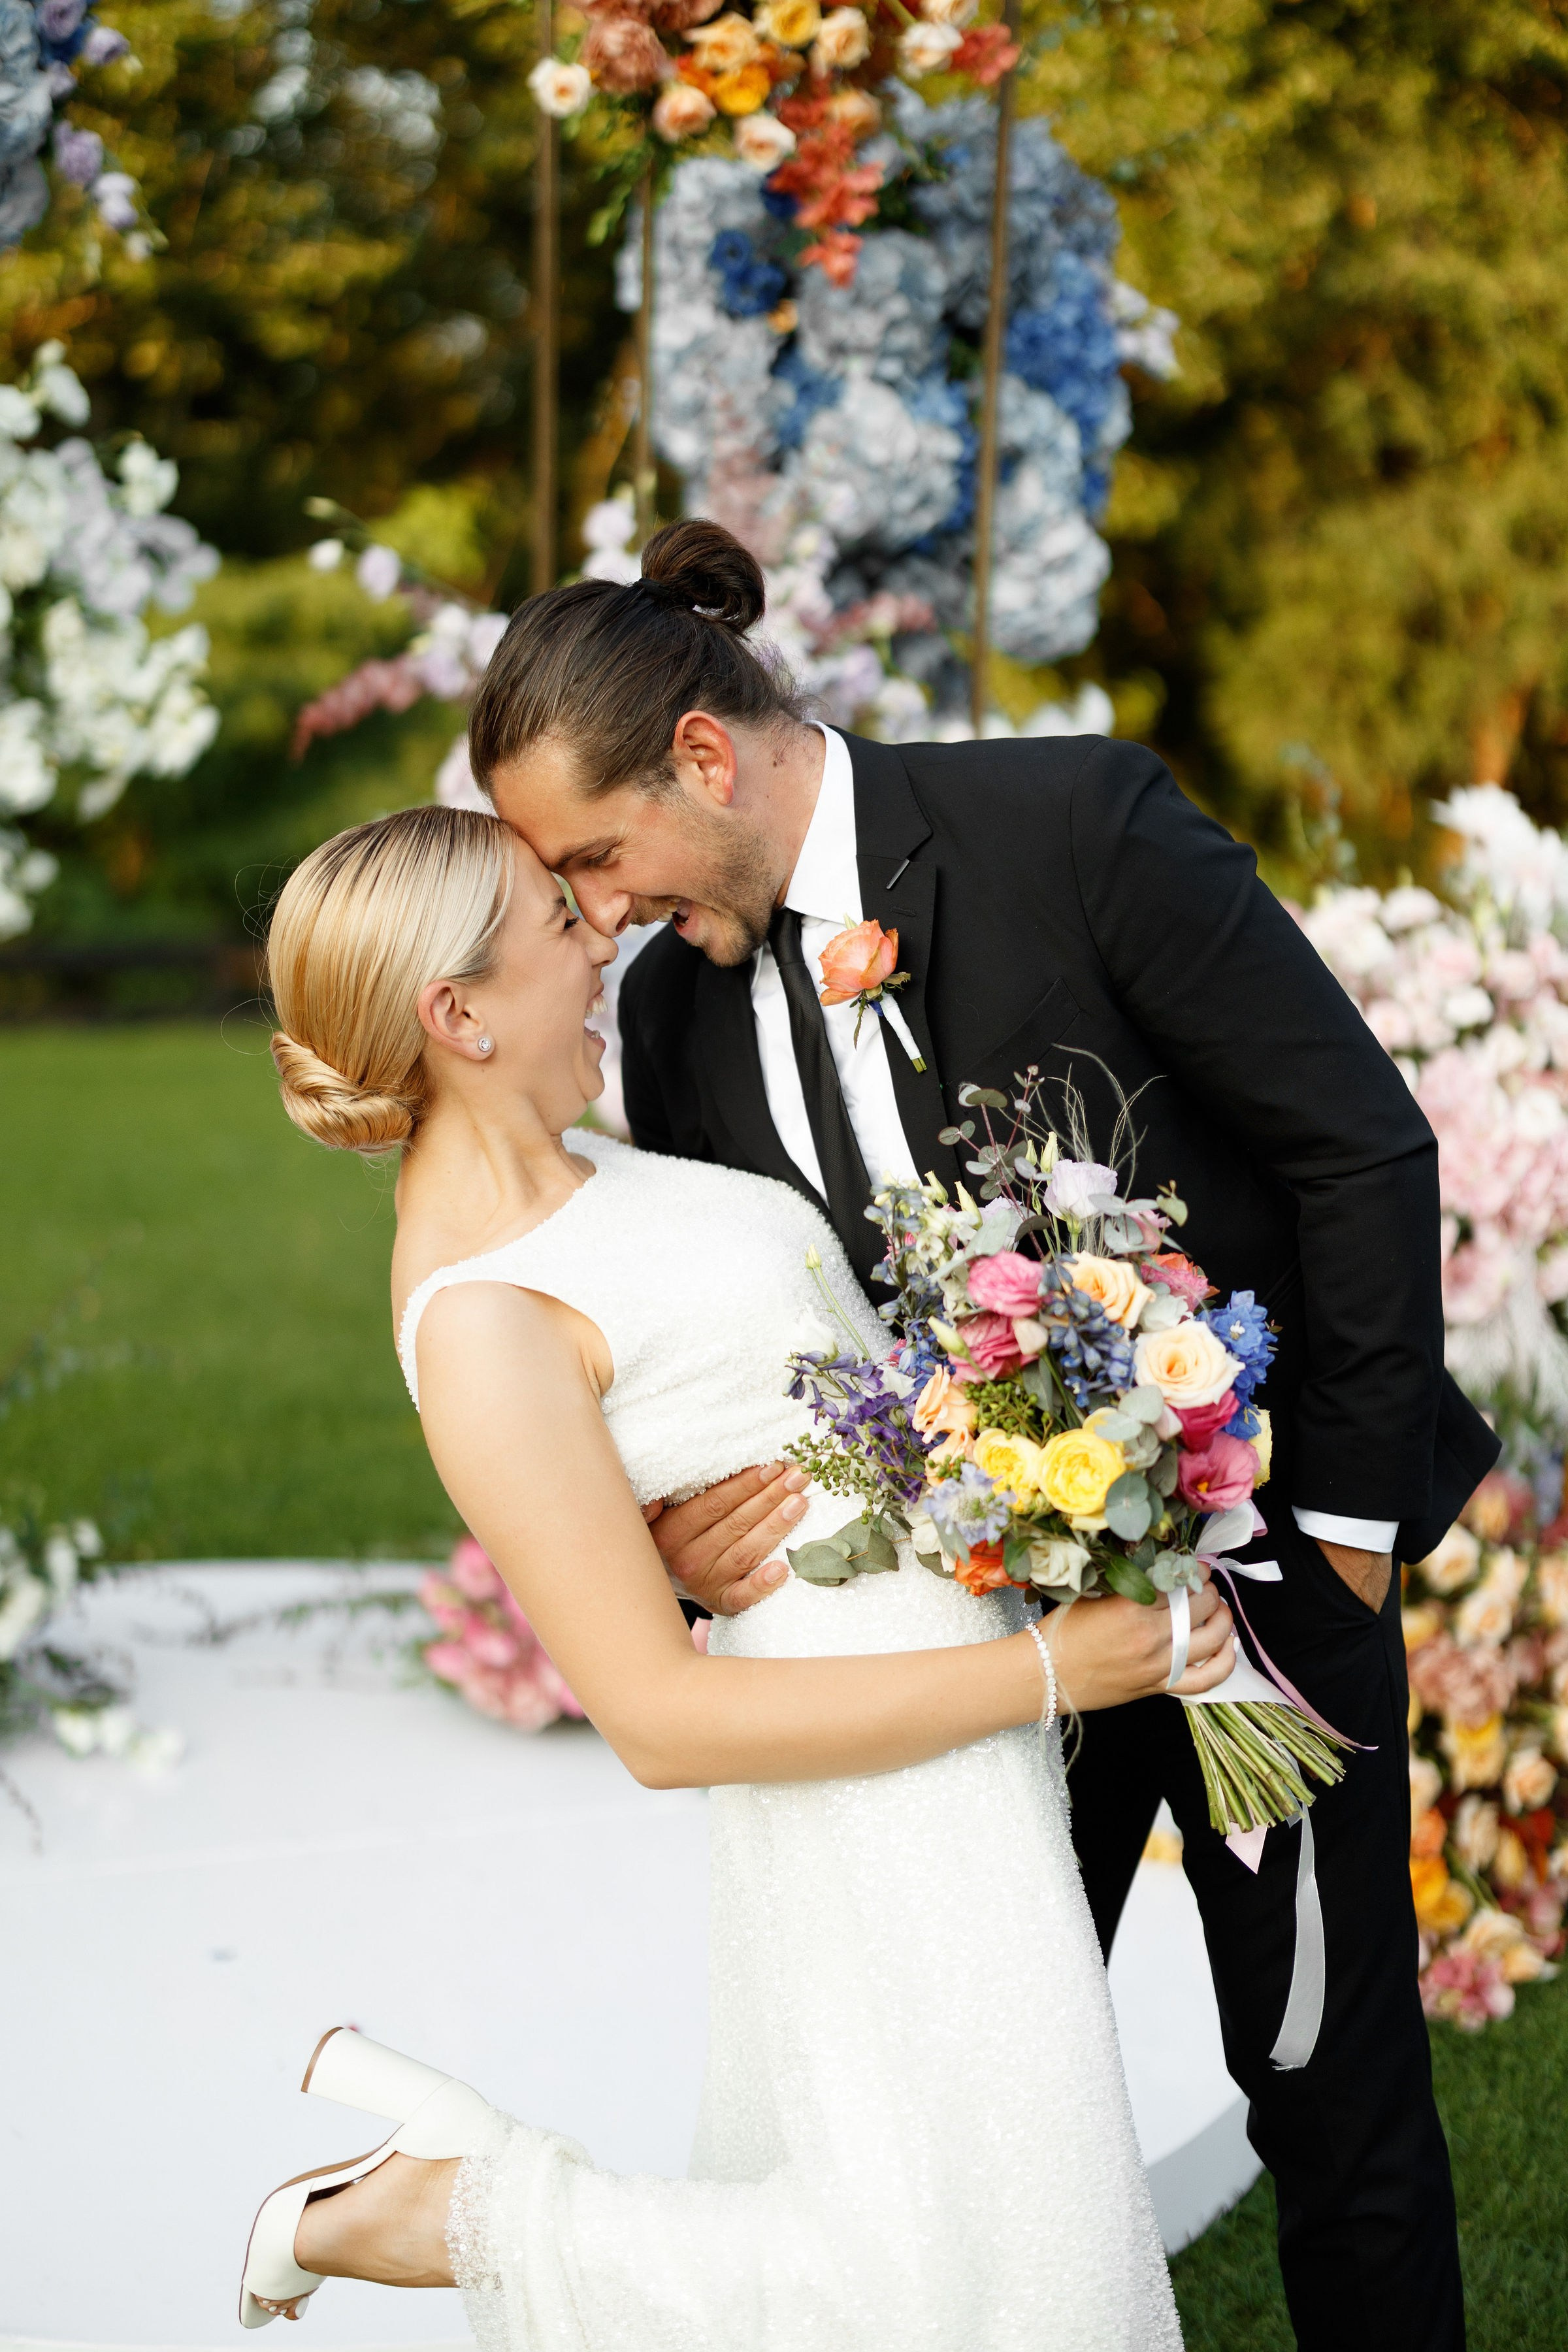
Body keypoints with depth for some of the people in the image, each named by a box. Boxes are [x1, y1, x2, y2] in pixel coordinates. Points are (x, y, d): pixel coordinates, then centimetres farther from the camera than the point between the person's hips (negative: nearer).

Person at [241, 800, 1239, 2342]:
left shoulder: (560, 1167, 3)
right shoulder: (478, 1317, -24)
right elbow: (659, 1721, -24)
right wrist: (1045, 1672, -21)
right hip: (887, 1787, -9)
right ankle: (440, 2209, 4)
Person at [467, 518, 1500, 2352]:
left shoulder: (1077, 819, -17)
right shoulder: (675, 1011, -1)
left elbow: (1364, 1147, -14)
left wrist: (1350, 1511, -12)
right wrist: (682, 1533, -17)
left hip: (1259, 1559, -5)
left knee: (1331, 2078, 7)